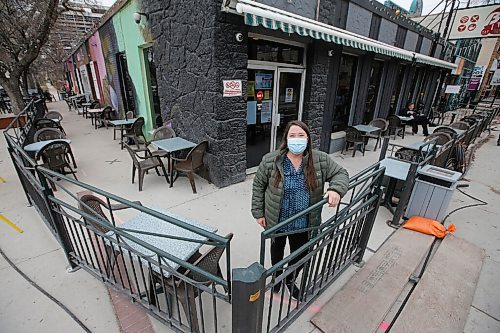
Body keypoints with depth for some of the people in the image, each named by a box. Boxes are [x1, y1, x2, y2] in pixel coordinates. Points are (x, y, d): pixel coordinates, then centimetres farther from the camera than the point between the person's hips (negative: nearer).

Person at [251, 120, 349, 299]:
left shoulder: (320, 159, -12)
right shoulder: (270, 160, -16)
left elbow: (340, 173, -3)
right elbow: (258, 185, -7)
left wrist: (336, 189, -25)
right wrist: (258, 212, -5)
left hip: (304, 224, 2)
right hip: (277, 221, -1)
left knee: (300, 255, 21)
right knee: (277, 249, 25)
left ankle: (290, 280, 53)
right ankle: (277, 276, 56)